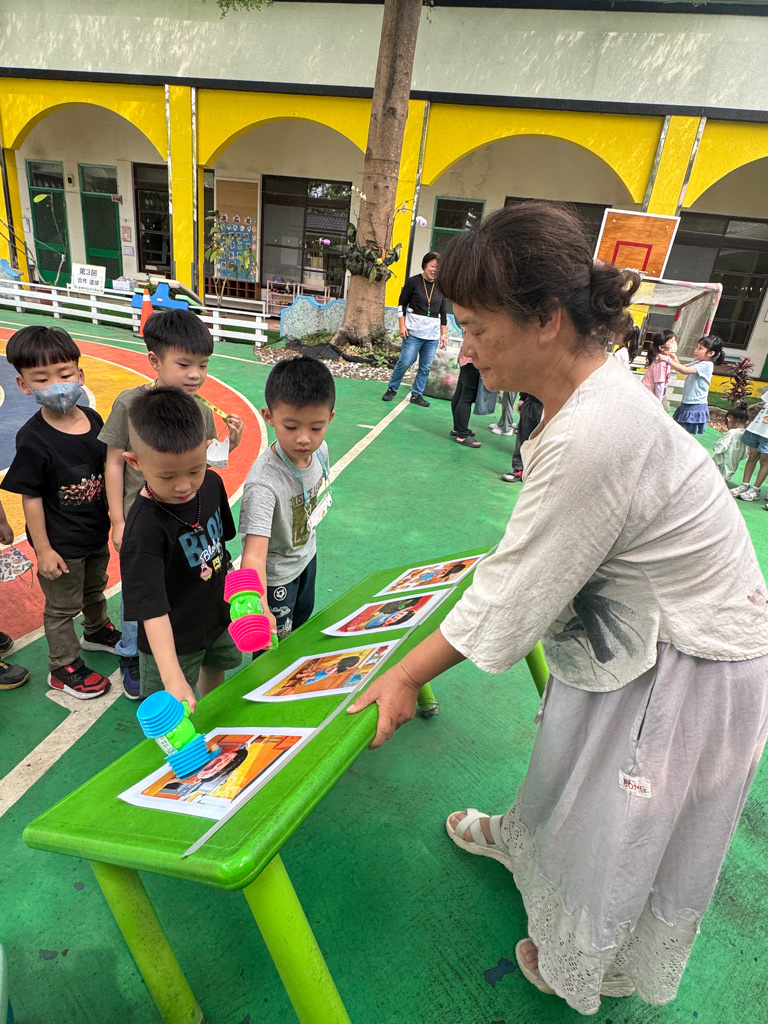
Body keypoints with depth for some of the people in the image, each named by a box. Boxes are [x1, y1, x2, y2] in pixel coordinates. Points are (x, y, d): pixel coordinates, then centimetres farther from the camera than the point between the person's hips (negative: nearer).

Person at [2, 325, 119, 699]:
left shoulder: (93, 419, -7)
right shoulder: (33, 440, -24)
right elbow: (31, 498, -19)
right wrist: (43, 550, -16)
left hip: (97, 532, 6)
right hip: (61, 543, -6)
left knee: (95, 588, 29)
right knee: (62, 606, 13)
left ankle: (97, 630, 56)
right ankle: (63, 668, 33)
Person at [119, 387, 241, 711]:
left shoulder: (212, 483, -14)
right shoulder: (144, 528, -35)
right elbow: (152, 609, -37)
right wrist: (173, 678, -44)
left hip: (217, 613, 8)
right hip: (171, 639, -7)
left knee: (215, 669, 31)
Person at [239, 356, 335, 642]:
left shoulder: (320, 450, -19)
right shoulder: (263, 482, -41)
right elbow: (254, 554, -48)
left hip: (307, 555, 8)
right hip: (275, 575, -7)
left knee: (302, 617, 32)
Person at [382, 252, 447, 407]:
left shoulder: (440, 287, 10)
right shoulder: (413, 282, -1)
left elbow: (443, 312, 15)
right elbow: (402, 304, 0)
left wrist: (443, 333, 11)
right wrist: (402, 326, -7)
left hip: (433, 334, 4)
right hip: (414, 331, -4)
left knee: (426, 367, 4)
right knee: (405, 362, -7)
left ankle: (417, 395, 15)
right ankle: (391, 389, 12)